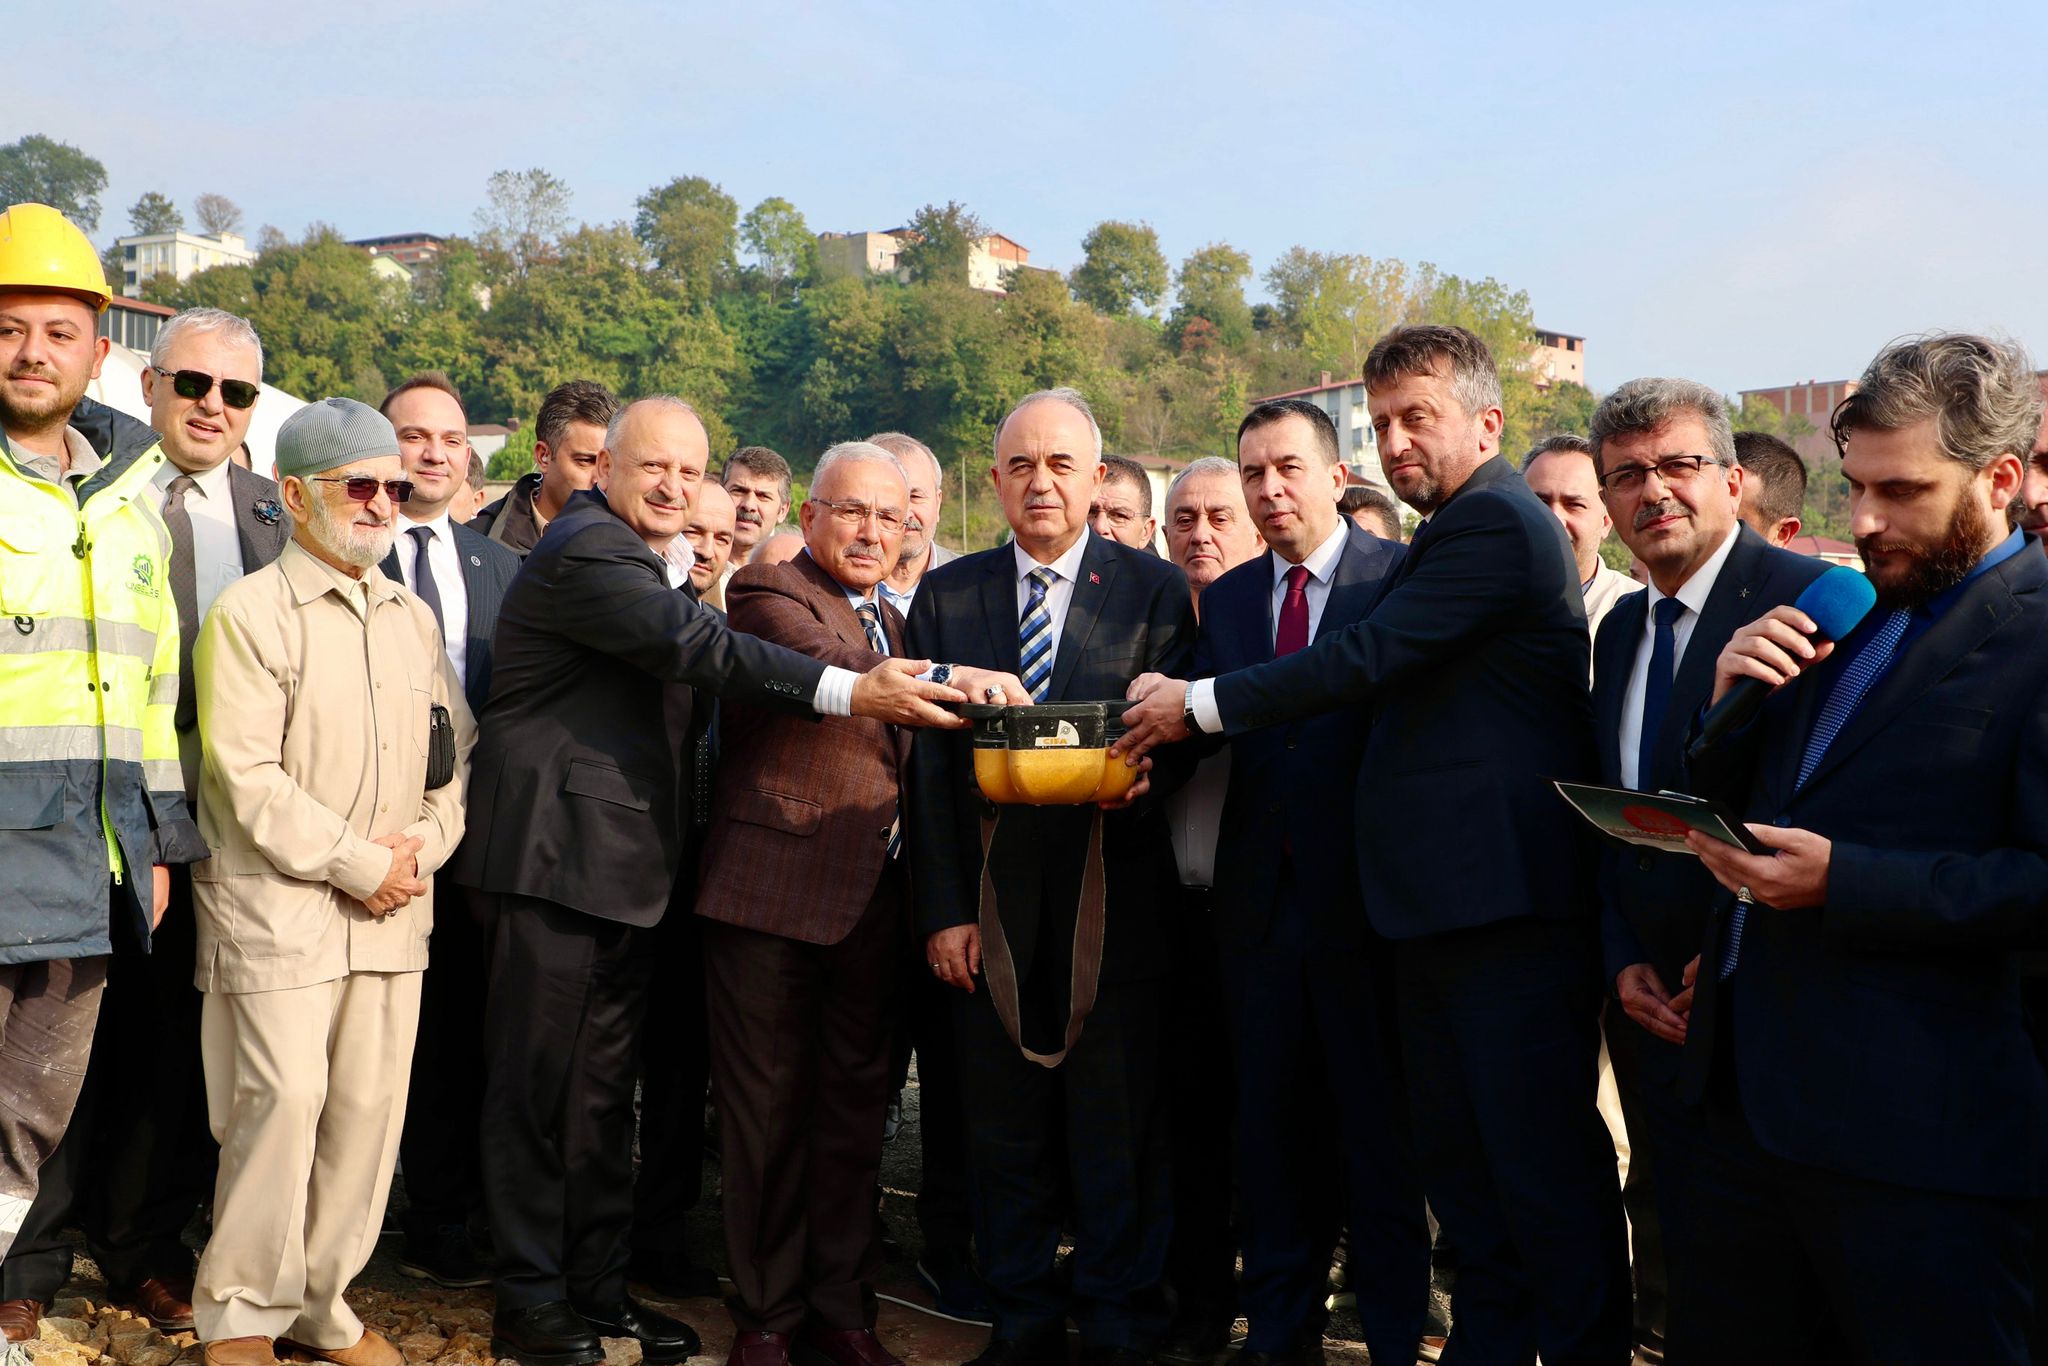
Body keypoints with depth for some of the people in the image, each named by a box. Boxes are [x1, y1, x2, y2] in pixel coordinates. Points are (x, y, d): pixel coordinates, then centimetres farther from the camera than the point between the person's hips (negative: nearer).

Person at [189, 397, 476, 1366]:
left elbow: (453, 752, 16)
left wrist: (423, 842, -3)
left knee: (368, 1105, 6)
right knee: (284, 1100, -6)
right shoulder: (249, 613, -5)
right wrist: (360, 863, -12)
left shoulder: (412, 618, 15)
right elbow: (245, 775, -12)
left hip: (392, 905, 6)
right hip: (277, 903, -5)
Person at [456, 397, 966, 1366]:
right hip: (559, 858, -10)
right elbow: (699, 648, -27)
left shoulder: (637, 560, 19)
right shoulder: (585, 551, -15)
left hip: (621, 865, 10)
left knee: (602, 1088, 15)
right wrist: (850, 691, -34)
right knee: (538, 1079, 1)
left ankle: (595, 1282, 26)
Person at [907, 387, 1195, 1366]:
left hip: (1113, 906, -2)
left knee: (1118, 1131, 5)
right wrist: (944, 909, -1)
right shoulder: (945, 595, 8)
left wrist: (1144, 769, -20)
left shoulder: (1155, 589, 3)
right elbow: (930, 764, 5)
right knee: (1003, 1131, 10)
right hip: (992, 908, 2)